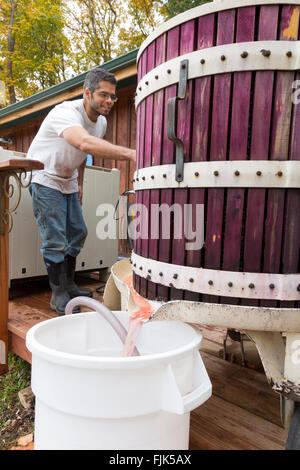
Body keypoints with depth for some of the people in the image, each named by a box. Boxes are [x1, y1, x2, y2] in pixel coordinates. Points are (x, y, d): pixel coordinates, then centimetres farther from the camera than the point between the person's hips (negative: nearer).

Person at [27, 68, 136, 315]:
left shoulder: (101, 122, 0)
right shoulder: (66, 112, -27)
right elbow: (85, 143, -50)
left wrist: (79, 184, 16)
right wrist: (130, 153, -60)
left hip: (67, 181, 8)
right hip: (45, 179, -8)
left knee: (77, 233, 9)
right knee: (55, 241, -11)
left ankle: (69, 286, 24)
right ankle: (59, 295, 2)